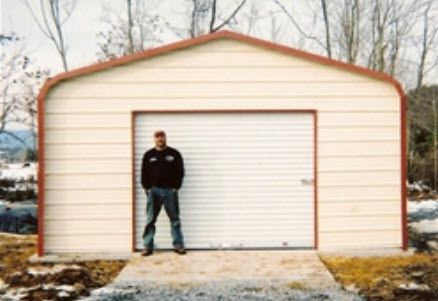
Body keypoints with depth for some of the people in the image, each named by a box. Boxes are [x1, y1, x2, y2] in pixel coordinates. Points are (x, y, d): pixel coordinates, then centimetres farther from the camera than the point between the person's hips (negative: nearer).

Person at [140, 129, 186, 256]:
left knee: (175, 219, 3)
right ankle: (148, 246, 7)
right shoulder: (148, 155, 8)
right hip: (153, 191, 1)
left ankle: (178, 245, 9)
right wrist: (147, 188, -1)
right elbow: (144, 174, 8)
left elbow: (180, 172, 3)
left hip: (170, 190, -1)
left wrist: (176, 187, -5)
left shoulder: (174, 153, 5)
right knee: (150, 220, 2)